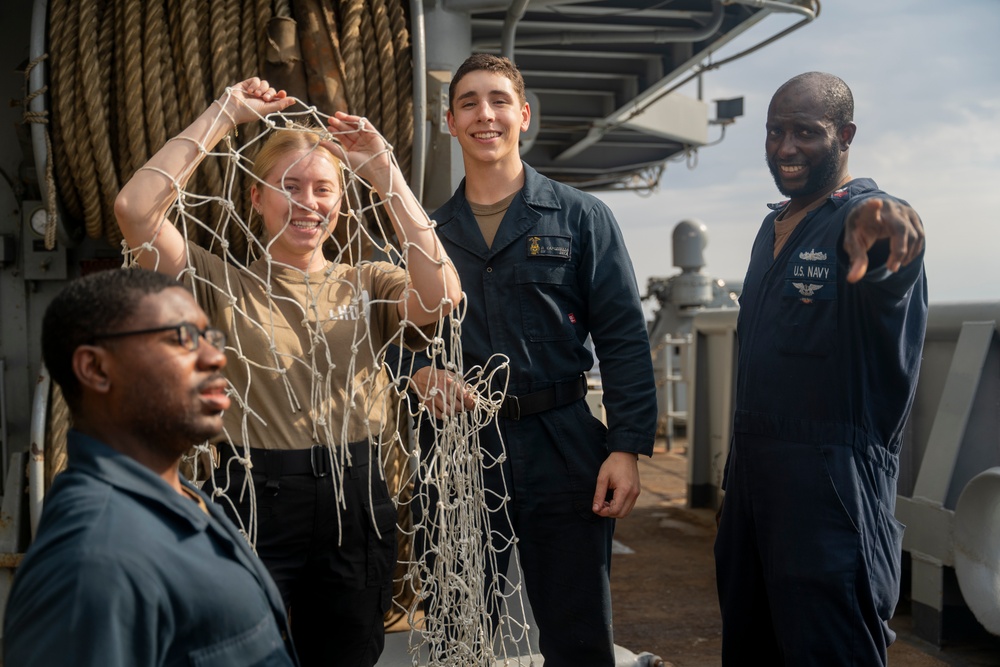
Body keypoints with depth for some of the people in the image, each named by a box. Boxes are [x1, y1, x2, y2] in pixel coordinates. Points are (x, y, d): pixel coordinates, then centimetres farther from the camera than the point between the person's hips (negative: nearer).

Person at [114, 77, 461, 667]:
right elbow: (135, 209, -14)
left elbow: (440, 297, -18)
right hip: (253, 503, -2)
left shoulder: (369, 285, 4)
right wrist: (224, 115, -10)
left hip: (355, 505, 2)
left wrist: (385, 173, -16)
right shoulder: (227, 285, 0)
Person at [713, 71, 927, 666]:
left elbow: (885, 277, -36)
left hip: (831, 479, -8)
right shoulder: (773, 228, 16)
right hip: (753, 466, 8)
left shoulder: (864, 222, -10)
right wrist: (741, 454, 16)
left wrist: (875, 225, -60)